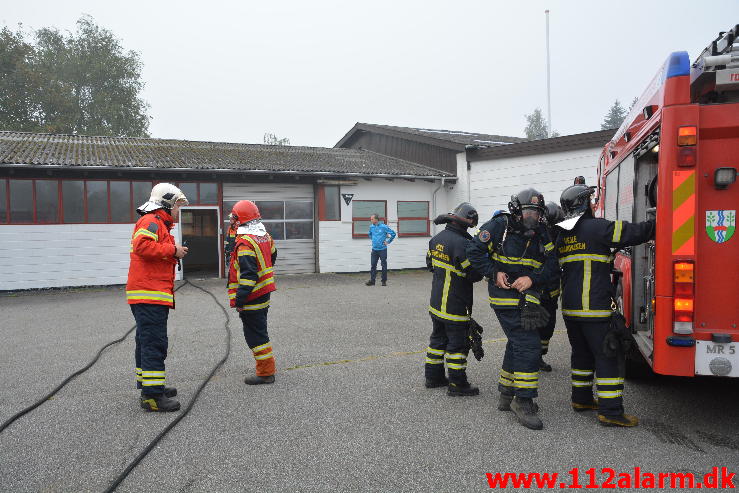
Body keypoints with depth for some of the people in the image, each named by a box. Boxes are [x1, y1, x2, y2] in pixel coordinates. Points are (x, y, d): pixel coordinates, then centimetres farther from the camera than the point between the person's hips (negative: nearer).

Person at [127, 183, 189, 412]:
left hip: (150, 295, 11)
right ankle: (152, 395, -8)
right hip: (149, 295, -11)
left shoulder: (159, 223, 24)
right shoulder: (151, 221, -9)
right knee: (154, 343, -10)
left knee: (147, 342, 18)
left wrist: (174, 252, 10)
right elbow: (142, 245, -26)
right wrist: (172, 250, -18)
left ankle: (147, 386, 29)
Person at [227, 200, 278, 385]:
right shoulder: (265, 236, 8)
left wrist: (239, 300, -21)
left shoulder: (245, 243, -20)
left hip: (251, 298, -9)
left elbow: (248, 274, -25)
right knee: (260, 331, 20)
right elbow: (272, 255, 24)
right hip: (264, 293, 9)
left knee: (255, 335, 0)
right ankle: (267, 368, 30)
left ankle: (265, 373, 7)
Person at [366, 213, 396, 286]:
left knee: (384, 265, 3)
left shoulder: (383, 227, -11)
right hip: (374, 249, 4)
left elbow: (393, 233, -7)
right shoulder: (371, 227, 5)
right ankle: (372, 280, 5)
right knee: (373, 265, 1)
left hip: (382, 249, -4)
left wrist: (388, 242, -5)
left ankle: (384, 281, 12)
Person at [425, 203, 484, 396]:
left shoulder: (437, 239, 4)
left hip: (436, 302, 8)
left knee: (438, 338, 19)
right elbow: (474, 274, -19)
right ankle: (457, 384, 11)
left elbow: (430, 264, 17)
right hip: (455, 306, -8)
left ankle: (433, 376, 29)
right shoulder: (461, 244, -23)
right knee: (458, 343, 3)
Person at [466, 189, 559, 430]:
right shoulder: (499, 226, -10)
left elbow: (552, 266, 1)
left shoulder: (541, 234, 5)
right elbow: (474, 250, -9)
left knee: (516, 345, 18)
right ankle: (523, 402, -2)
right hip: (506, 295, -8)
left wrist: (532, 279, -17)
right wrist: (494, 273, -17)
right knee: (529, 346, -13)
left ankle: (507, 396, 35)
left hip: (528, 299, 8)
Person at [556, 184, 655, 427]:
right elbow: (634, 233, -10)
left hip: (570, 307, 8)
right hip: (594, 307, -8)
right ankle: (610, 412, 1)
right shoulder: (596, 227, -10)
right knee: (609, 356, -1)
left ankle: (581, 398, 29)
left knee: (582, 353, 19)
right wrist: (656, 225, 5)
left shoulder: (562, 236, 13)